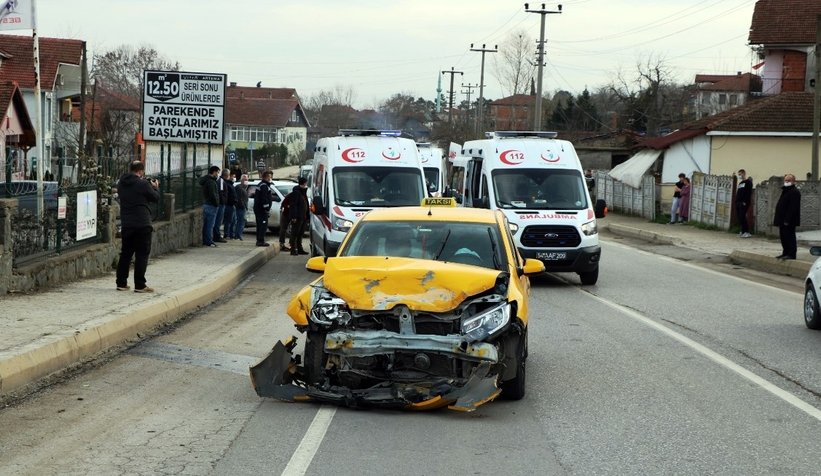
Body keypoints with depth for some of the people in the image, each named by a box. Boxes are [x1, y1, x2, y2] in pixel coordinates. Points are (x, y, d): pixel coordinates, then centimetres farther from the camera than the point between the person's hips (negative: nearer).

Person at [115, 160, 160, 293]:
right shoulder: (143, 184, -13)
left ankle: (121, 283, 17)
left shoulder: (121, 183, 6)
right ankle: (139, 285, -3)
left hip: (126, 223, 6)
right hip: (142, 223, -6)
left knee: (126, 253, 15)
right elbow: (155, 198, -4)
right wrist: (155, 187, 17)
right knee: (142, 254, -1)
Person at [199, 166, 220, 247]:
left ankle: (205, 241, 17)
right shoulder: (211, 182, -17)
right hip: (211, 205, -10)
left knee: (206, 224, 13)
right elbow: (212, 195, -21)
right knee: (210, 224, -7)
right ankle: (209, 241, -6)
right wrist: (216, 203, -11)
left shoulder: (205, 180, 15)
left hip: (205, 204, 10)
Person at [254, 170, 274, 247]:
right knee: (263, 225, -10)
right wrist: (267, 208, -19)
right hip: (262, 209, -11)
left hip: (258, 208, 11)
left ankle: (259, 240, 18)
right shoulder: (264, 186, -14)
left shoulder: (261, 185, 20)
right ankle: (261, 241, -13)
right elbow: (264, 198, -21)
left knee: (260, 225, 14)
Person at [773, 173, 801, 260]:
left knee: (789, 237, -7)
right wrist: (777, 219, 19)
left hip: (789, 221, -10)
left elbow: (793, 208, -22)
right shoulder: (785, 191, 19)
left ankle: (791, 254, -5)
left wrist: (787, 220, -25)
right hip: (783, 220, 10)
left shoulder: (794, 192, -14)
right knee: (783, 237, 14)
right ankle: (785, 253, 21)